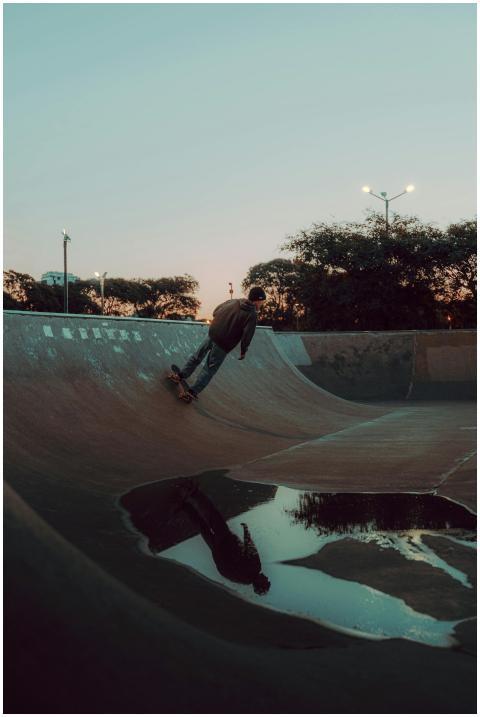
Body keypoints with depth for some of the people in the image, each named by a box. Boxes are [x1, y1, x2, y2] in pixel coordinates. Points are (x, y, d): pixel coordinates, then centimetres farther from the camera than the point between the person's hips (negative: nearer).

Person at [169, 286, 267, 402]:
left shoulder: (233, 302, 5)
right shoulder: (252, 315, -14)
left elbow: (216, 311, 16)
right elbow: (247, 335, -17)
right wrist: (243, 351, -3)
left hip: (212, 334, 5)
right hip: (224, 345, -5)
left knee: (197, 357, 24)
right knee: (209, 369, 5)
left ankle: (180, 375, 33)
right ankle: (192, 392, 7)